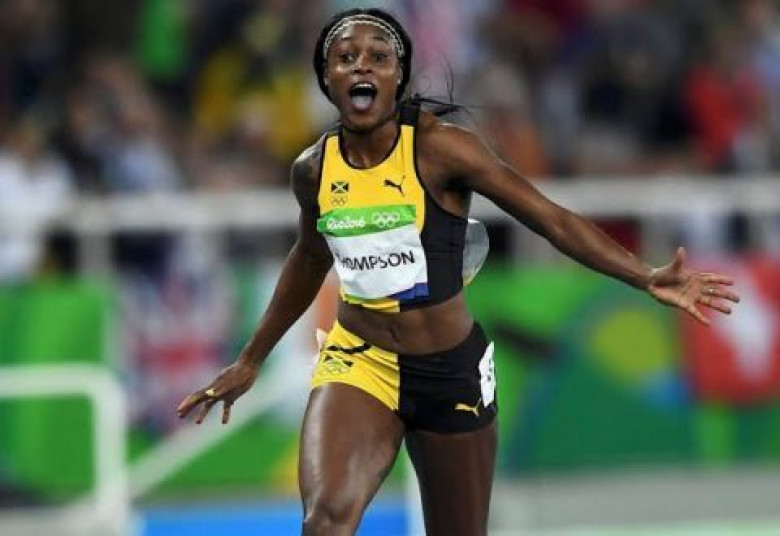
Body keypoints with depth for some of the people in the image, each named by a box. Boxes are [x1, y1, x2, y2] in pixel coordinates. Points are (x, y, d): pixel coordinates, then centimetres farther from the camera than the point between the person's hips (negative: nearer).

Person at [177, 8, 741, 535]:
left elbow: (552, 218, -12)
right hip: (357, 364, 1)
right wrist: (251, 361, 30)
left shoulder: (440, 149, -12)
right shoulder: (313, 169, 0)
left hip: (451, 371, -1)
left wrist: (646, 278, -24)